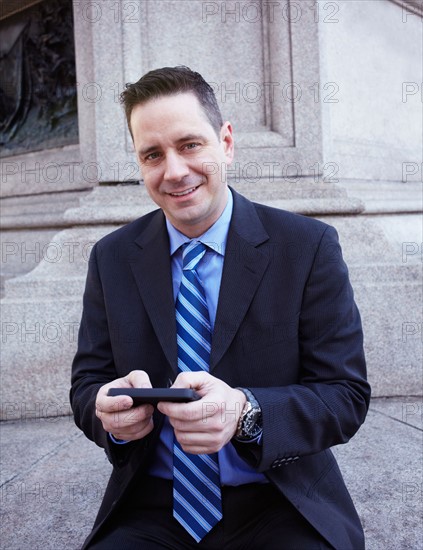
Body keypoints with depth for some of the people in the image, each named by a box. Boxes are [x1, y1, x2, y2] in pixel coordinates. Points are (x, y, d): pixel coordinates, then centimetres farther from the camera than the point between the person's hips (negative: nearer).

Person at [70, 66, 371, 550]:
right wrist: (109, 409, -22)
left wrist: (244, 412, -28)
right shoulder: (111, 258, 1)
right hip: (152, 508, 2)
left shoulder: (309, 246, -8)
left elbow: (347, 396, -10)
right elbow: (86, 384, 3)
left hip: (281, 506, -1)